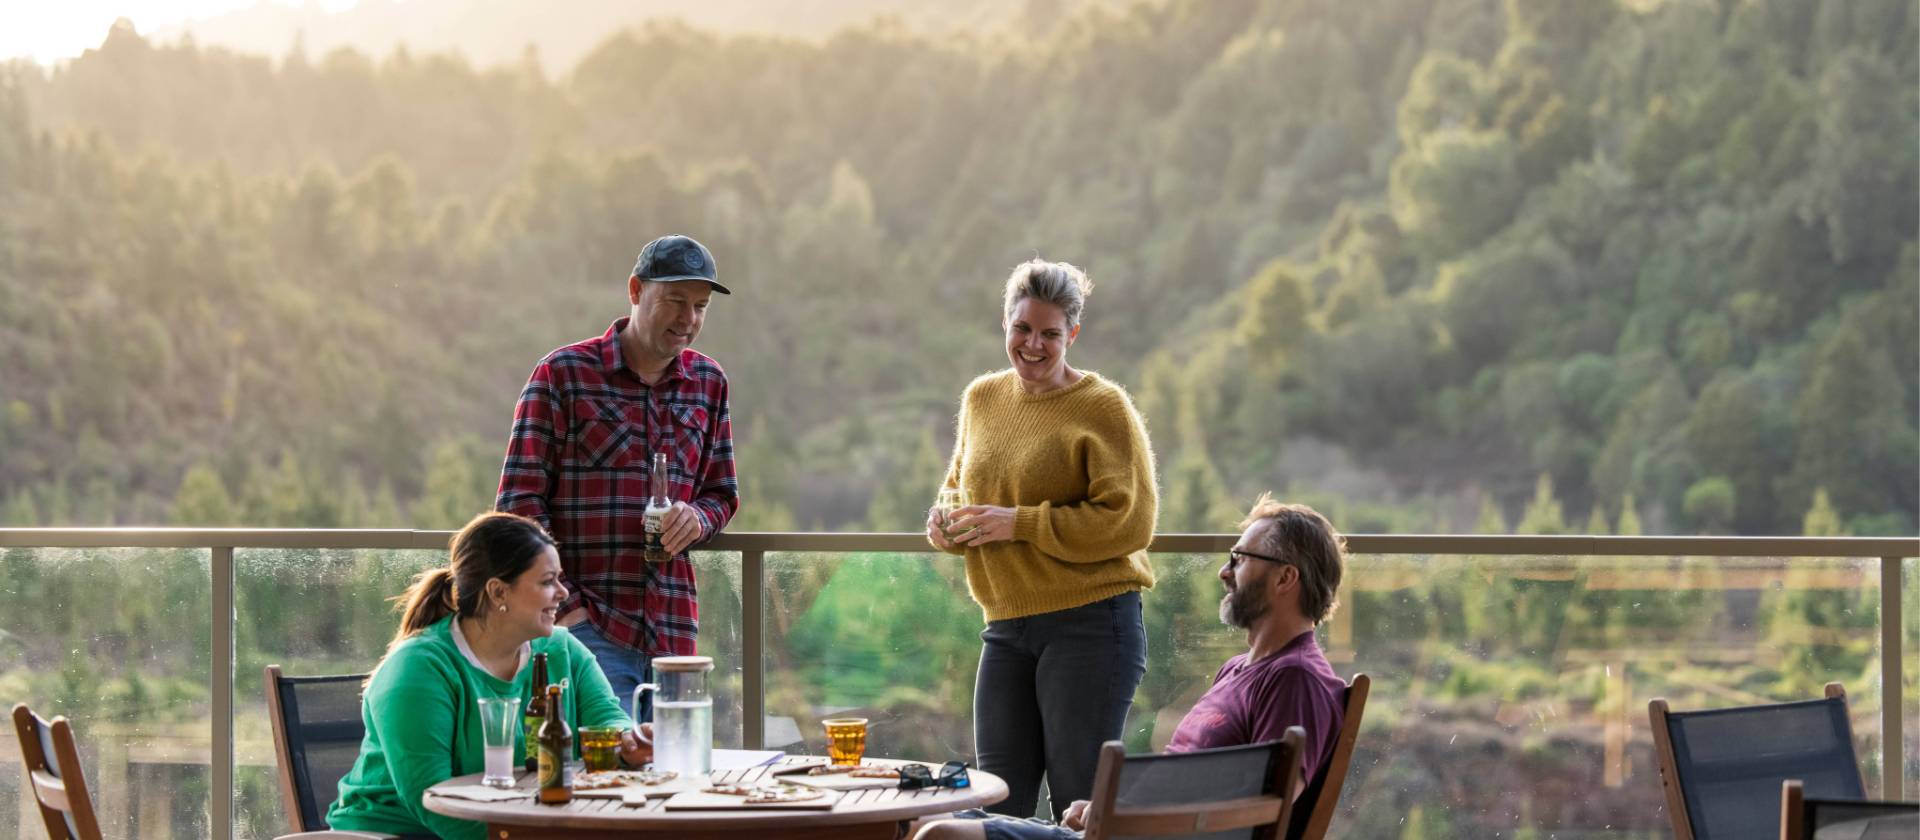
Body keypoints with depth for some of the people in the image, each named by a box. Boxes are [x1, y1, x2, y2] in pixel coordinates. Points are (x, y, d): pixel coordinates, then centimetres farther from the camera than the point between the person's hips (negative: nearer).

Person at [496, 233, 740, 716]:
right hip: (589, 630, -5)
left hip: (673, 632, 5)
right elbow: (519, 501, -4)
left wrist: (697, 518, -3)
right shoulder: (563, 374, -2)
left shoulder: (708, 383, 13)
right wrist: (563, 606, -11)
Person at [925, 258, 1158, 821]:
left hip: (1090, 624, -6)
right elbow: (959, 483, 27)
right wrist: (944, 522, 2)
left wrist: (1020, 523, -18)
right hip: (1006, 627, 6)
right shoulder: (981, 398, 12)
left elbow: (1131, 522, -15)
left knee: (1080, 804, -1)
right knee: (996, 803, 9)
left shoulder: (1103, 406, -8)